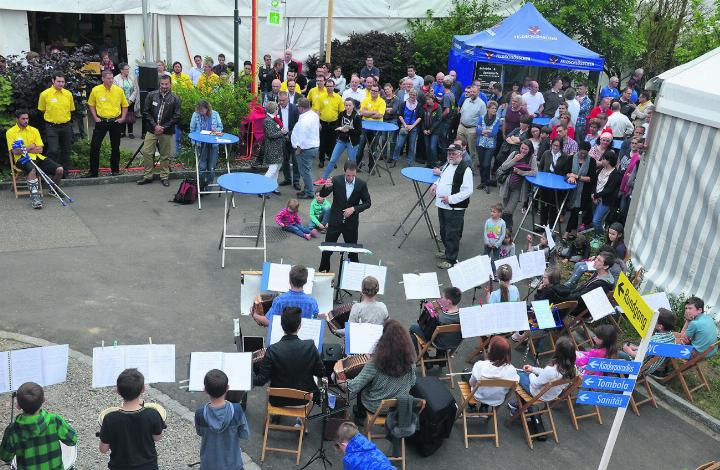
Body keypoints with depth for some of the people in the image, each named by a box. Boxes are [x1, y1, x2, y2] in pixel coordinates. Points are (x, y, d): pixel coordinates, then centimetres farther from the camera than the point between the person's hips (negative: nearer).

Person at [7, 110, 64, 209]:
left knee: (59, 169, -12)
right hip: (22, 159, -4)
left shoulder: (34, 130, 14)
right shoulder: (11, 132, 3)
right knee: (32, 170, -40)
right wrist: (29, 147, -17)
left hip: (37, 157, 5)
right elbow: (15, 151, -7)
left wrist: (25, 149, -7)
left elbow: (40, 149, 5)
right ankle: (35, 196, -44)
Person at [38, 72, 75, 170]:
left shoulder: (68, 94, 3)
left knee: (66, 151, 9)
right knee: (53, 151, -11)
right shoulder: (45, 94, -6)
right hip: (52, 127, -4)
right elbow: (42, 110, 5)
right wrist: (51, 118, 7)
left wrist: (64, 118, 11)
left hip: (66, 126, 4)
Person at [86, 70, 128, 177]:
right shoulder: (96, 90, -4)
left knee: (115, 147, 8)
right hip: (101, 121, -1)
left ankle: (115, 170, 21)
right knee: (94, 145, -3)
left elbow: (125, 105, 9)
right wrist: (95, 117, 0)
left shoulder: (119, 90, -2)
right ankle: (93, 171, 5)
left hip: (115, 121, 1)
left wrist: (123, 118, 0)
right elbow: (91, 105, 8)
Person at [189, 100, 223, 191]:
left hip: (213, 144, 1)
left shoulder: (215, 114, -1)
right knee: (202, 166, 0)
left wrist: (216, 130, -18)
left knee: (211, 167, 5)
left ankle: (208, 185, 21)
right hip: (201, 144, -1)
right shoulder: (195, 115, -4)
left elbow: (220, 127, 4)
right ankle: (201, 186, 14)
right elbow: (192, 129, 2)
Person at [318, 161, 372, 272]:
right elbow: (322, 195, -11)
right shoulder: (336, 180, -12)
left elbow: (368, 203, -2)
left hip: (351, 222, 0)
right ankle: (323, 271, 27)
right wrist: (326, 187, -34)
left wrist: (354, 208, -18)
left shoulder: (361, 184, -10)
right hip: (335, 220, 0)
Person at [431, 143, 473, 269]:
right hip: (442, 205, 9)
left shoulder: (465, 169, -16)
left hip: (455, 208, -9)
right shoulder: (447, 165, 11)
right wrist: (436, 184, 9)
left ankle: (451, 260, 8)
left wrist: (451, 198, -23)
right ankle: (447, 251, 40)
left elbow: (468, 191, -20)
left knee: (452, 234, -2)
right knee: (443, 231, 21)